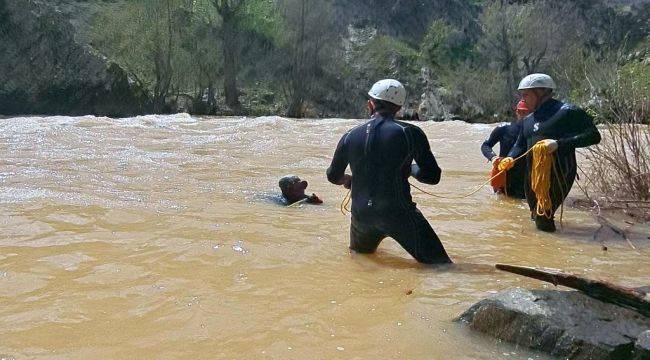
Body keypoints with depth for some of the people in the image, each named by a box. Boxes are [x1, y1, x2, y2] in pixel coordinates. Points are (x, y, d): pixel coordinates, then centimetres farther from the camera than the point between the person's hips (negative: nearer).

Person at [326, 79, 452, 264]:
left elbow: (333, 176, 16)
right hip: (399, 213, -4)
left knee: (359, 256, 33)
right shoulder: (410, 133, -8)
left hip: (361, 215, 5)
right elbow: (432, 177, -4)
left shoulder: (350, 137, 4)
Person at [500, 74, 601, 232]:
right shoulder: (528, 120, 15)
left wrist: (558, 144, -24)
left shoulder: (567, 112, -9)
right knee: (536, 216, 17)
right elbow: (520, 145, 23)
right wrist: (510, 158, -1)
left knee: (543, 220, -12)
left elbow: (594, 136, -14)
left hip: (558, 175, -8)